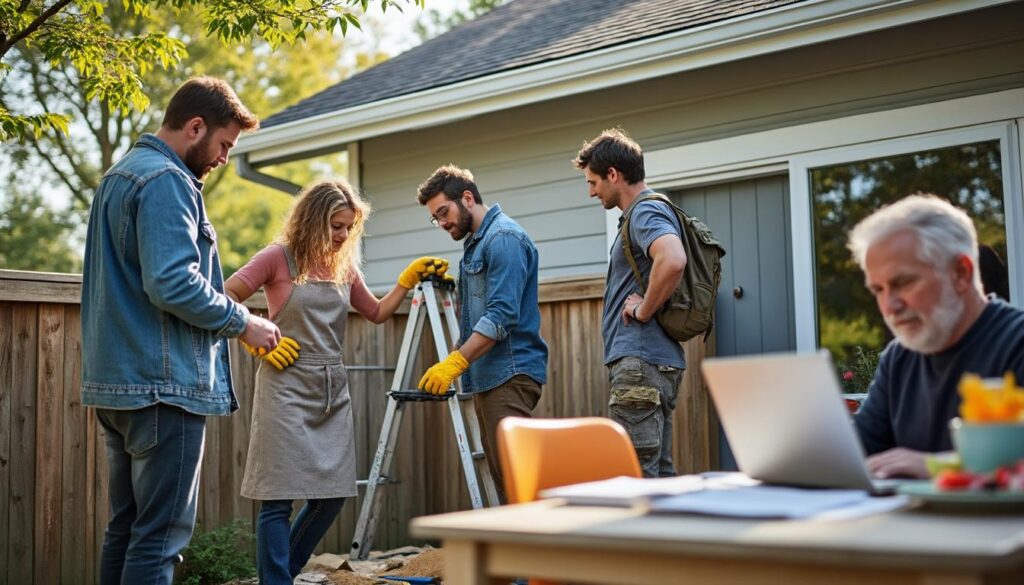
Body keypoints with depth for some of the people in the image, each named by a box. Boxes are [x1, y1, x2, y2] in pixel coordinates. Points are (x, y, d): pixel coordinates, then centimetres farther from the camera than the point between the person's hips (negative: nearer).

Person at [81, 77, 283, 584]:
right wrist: (243, 322, -10)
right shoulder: (167, 181, -13)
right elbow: (174, 284, -24)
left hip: (117, 380, 10)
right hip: (163, 385, -10)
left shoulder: (119, 175, 19)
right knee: (161, 536, -6)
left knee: (125, 528, 14)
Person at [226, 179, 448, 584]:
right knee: (279, 498, -5)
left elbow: (377, 313, 22)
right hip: (287, 388, -6)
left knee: (332, 494, 9)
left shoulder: (344, 266, 11)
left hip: (333, 391, 6)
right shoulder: (278, 257, -5)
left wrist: (409, 279, 12)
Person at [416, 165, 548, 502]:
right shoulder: (476, 243, 21)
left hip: (510, 374, -10)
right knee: (503, 477, 8)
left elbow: (502, 315, -20)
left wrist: (454, 363, -25)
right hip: (489, 377, 10)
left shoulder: (504, 238, -10)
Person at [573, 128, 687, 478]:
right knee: (658, 472, 12)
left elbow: (673, 260, -32)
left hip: (640, 362, -11)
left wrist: (644, 311, -19)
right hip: (652, 361, 11)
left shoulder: (647, 213, -11)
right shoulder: (642, 214, 20)